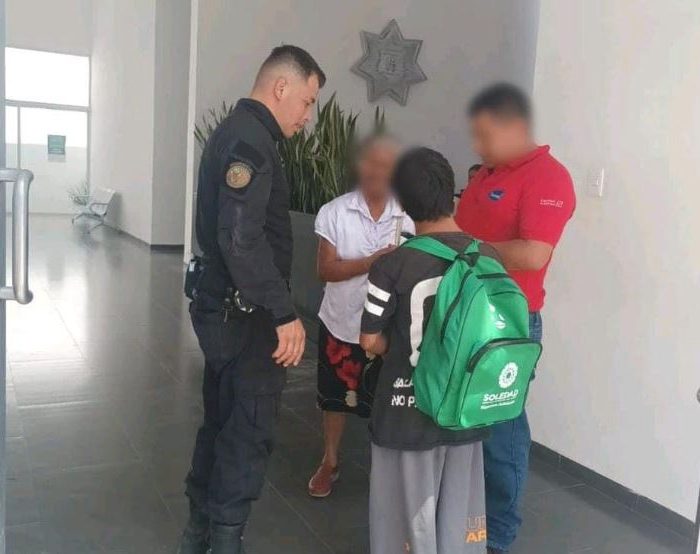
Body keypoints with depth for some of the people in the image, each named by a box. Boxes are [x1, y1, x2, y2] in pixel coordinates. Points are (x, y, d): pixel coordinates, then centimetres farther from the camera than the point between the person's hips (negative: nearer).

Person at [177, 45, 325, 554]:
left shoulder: (234, 132, 15)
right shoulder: (251, 139, -17)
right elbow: (242, 238, -28)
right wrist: (284, 312, -26)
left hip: (225, 307, 10)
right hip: (245, 314, -10)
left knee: (221, 421, 18)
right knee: (250, 430, 1)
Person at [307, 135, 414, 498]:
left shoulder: (408, 217, -7)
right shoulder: (335, 212, -10)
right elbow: (325, 270, -15)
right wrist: (373, 262, -28)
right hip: (341, 322, 0)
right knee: (335, 396, 16)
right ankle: (329, 463, 37)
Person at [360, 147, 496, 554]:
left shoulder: (395, 263, -18)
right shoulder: (489, 258, -6)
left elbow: (371, 341, -10)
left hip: (409, 411, -4)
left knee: (411, 519, 14)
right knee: (458, 520, 20)